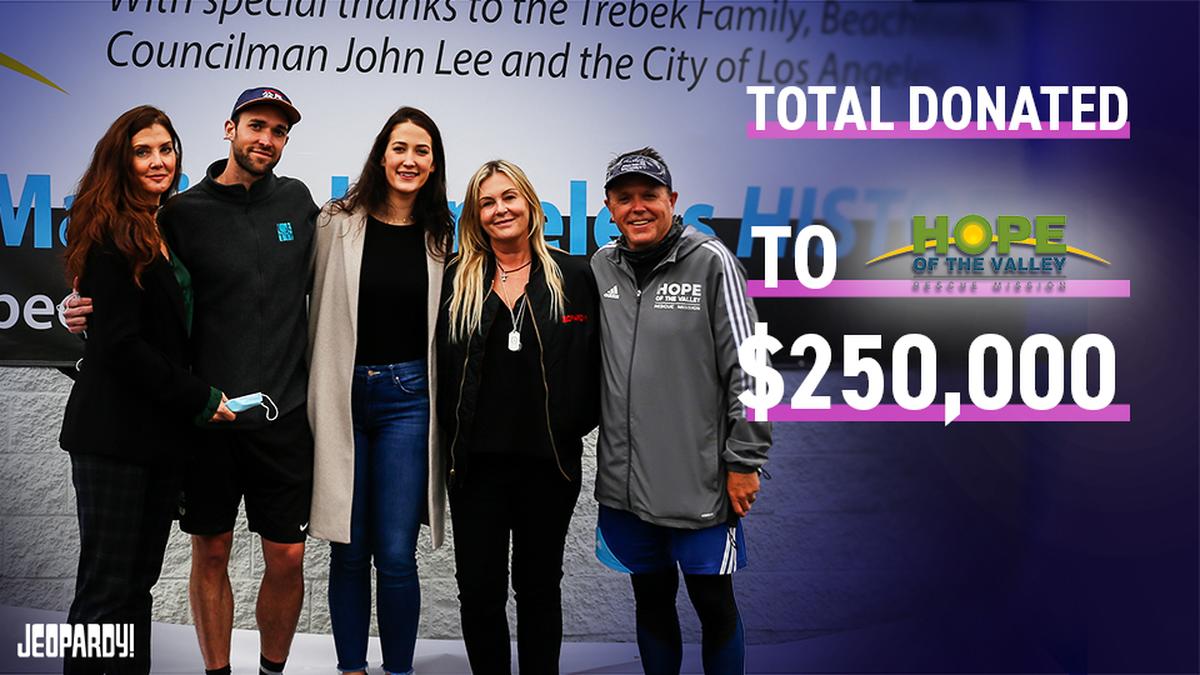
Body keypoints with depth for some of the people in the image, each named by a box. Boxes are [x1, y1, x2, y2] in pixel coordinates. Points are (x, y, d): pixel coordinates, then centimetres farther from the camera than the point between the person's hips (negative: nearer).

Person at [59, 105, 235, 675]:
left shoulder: (167, 229, 14)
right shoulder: (112, 233, -10)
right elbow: (119, 343, -16)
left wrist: (194, 400, 8)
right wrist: (199, 398, -12)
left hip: (160, 433, 8)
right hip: (116, 434, -7)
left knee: (139, 580, 12)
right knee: (106, 585, -2)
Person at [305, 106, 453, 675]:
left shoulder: (442, 237, 5)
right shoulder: (339, 223, 1)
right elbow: (318, 313, 5)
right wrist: (317, 396, 3)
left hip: (408, 398, 0)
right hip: (343, 395, 0)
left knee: (396, 553, -1)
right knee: (349, 551, 8)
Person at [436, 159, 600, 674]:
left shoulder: (575, 277, 1)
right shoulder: (457, 281, 5)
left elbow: (593, 364, 2)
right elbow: (438, 365, 7)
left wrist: (575, 426, -4)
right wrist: (451, 438, 2)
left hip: (549, 459, -1)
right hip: (477, 459, 1)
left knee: (539, 586, 13)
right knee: (479, 588, 4)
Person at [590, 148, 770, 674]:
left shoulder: (710, 261, -8)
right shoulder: (602, 265, 6)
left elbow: (745, 368, -9)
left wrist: (744, 461, -9)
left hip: (700, 481, -4)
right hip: (624, 480, 4)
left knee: (713, 602, 7)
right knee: (651, 599, 16)